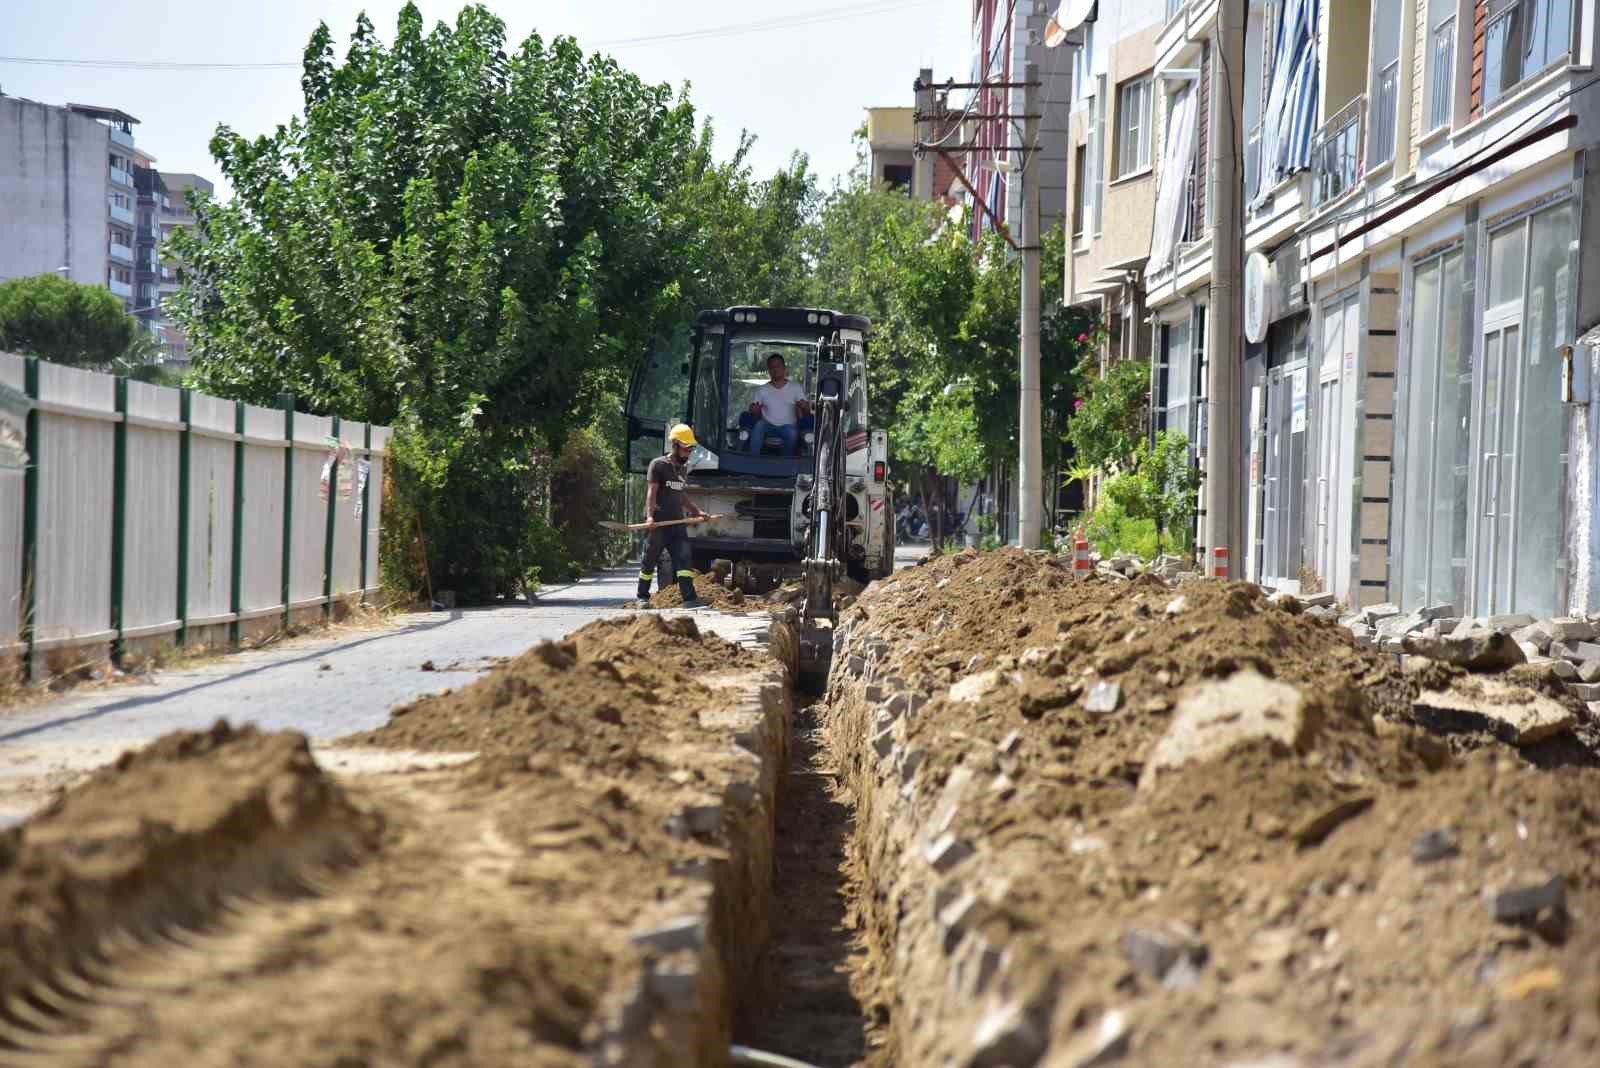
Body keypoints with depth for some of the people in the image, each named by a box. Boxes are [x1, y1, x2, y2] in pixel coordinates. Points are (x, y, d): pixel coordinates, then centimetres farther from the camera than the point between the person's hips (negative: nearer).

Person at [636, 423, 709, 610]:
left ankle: (689, 599, -15)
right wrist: (650, 515, -26)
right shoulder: (658, 465, -4)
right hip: (658, 523, -6)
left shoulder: (683, 468, 18)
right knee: (650, 561, 4)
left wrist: (697, 511, 25)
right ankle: (643, 597, 19)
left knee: (684, 559, -8)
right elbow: (651, 493, -13)